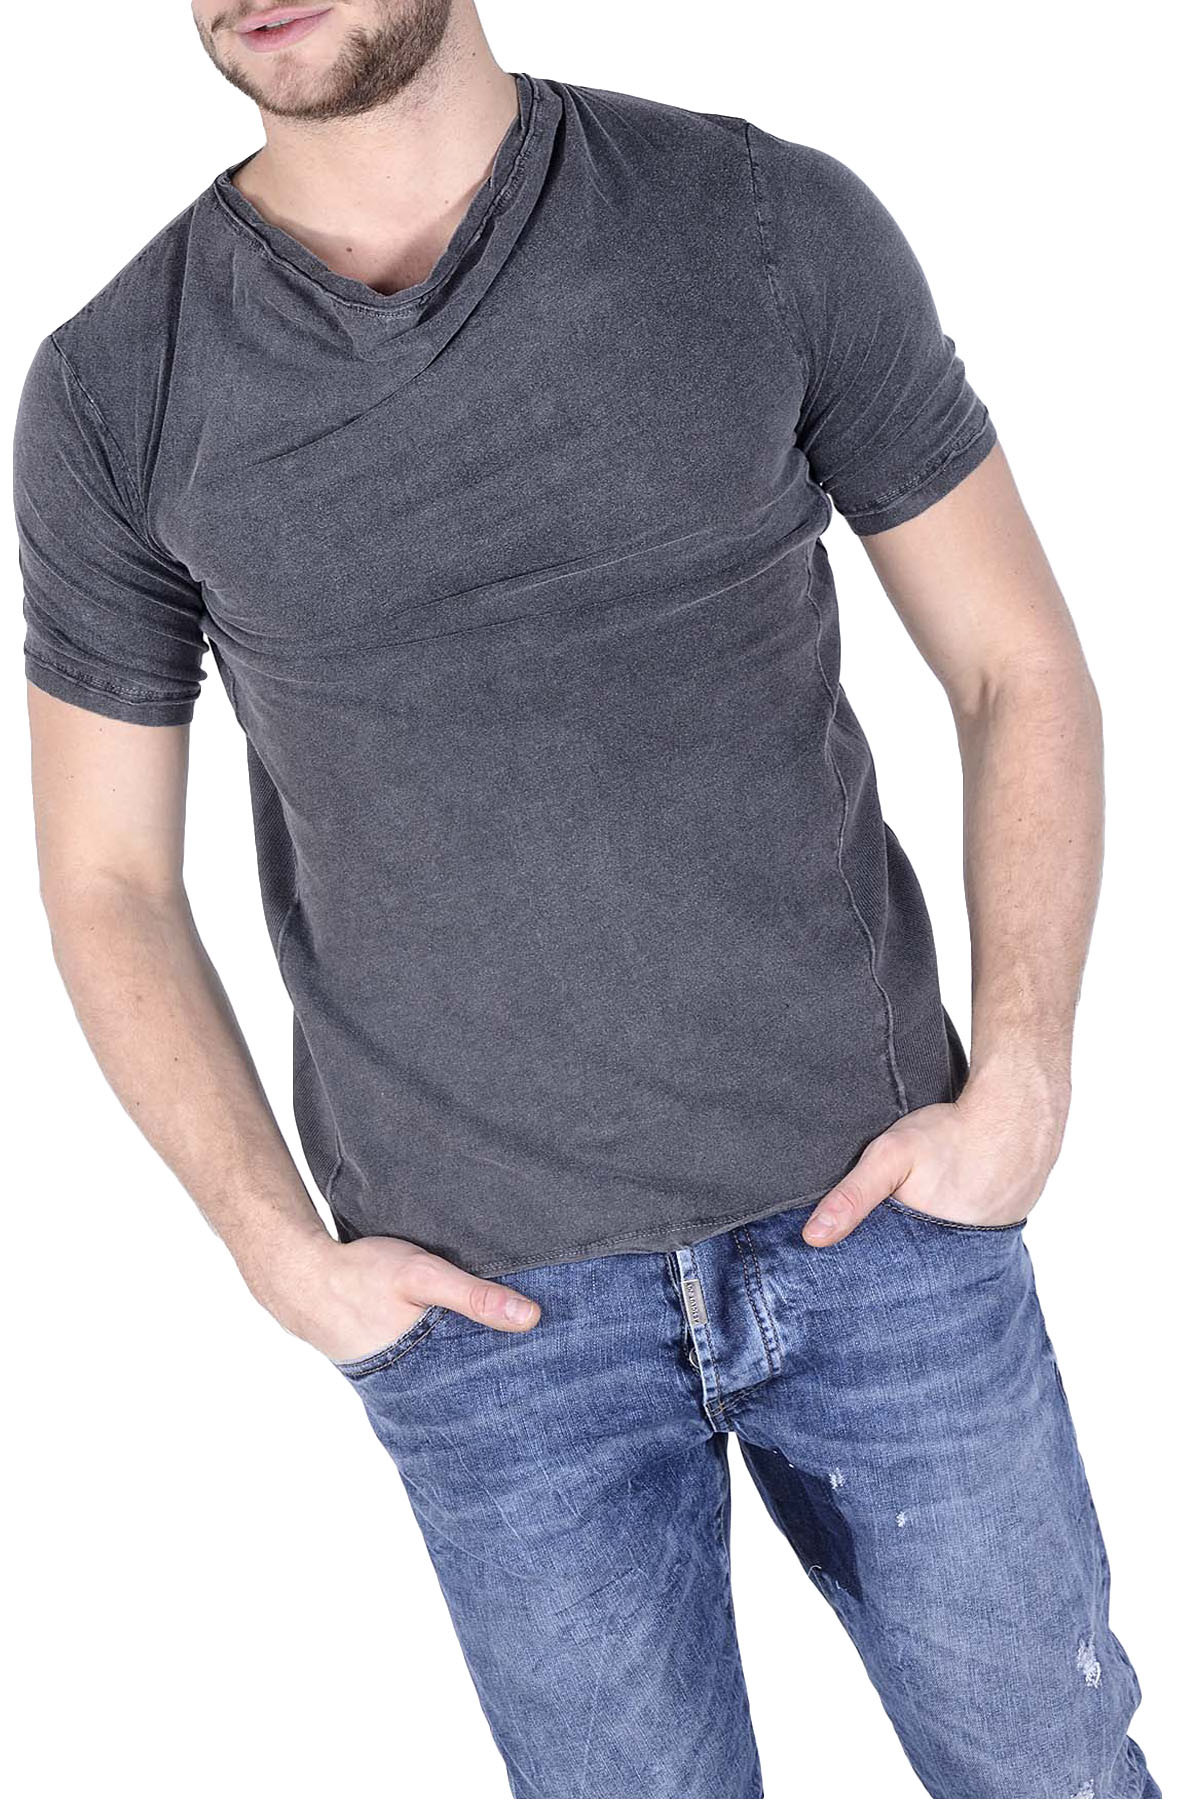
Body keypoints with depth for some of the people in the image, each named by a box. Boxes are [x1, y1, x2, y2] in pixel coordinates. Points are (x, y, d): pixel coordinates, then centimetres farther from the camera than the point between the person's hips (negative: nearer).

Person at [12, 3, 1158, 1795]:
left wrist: (1020, 1090, -9)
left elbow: (1021, 666, 0)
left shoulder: (780, 228, -7)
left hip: (873, 1203, 1)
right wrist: (281, 1252, -6)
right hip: (492, 1300, 0)